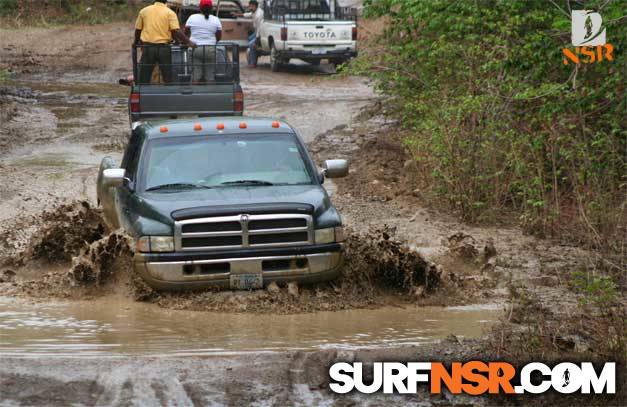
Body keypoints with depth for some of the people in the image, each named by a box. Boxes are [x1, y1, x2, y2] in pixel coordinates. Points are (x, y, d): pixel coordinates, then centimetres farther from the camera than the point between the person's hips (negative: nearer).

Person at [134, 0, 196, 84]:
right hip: (164, 48, -2)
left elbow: (137, 30, 12)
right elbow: (176, 31, -13)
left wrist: (136, 43, 28)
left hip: (147, 47, 2)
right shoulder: (170, 13, -3)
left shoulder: (144, 11, 5)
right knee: (168, 78, 6)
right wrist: (188, 42, -9)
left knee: (143, 80, 6)